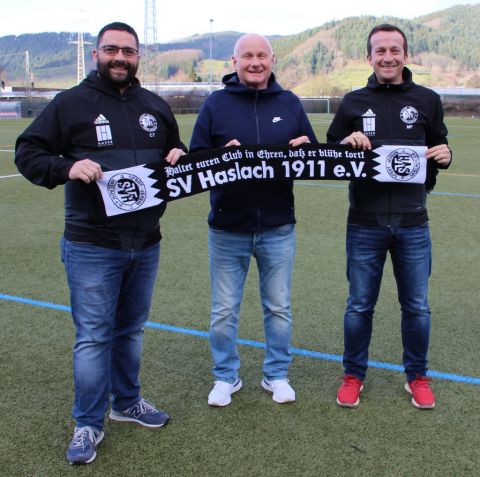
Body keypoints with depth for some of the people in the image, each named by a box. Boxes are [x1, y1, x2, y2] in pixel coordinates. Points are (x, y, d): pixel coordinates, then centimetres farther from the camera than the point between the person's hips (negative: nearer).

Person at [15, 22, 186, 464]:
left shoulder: (156, 107, 11)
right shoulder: (71, 103, -3)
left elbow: (177, 154, 24)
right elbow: (28, 153, -2)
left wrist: (179, 157, 0)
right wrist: (68, 167, -21)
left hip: (146, 245, 5)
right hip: (91, 248, -4)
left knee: (131, 329, 18)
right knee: (93, 336, 0)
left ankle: (127, 401, 36)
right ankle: (88, 424, 15)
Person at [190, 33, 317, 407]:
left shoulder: (290, 104, 6)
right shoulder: (216, 104, 1)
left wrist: (305, 150, -12)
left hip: (278, 229, 2)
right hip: (227, 229, -1)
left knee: (279, 308, 12)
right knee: (224, 310, 8)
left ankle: (277, 375, 29)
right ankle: (226, 377, 26)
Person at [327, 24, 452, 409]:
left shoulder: (427, 100, 6)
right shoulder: (353, 102, 5)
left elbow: (439, 149, 15)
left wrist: (445, 155, -8)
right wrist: (346, 143, -11)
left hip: (413, 225, 1)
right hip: (365, 225, 0)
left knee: (417, 306, 10)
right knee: (360, 305, 9)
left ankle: (417, 377, 28)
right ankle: (354, 376, 27)